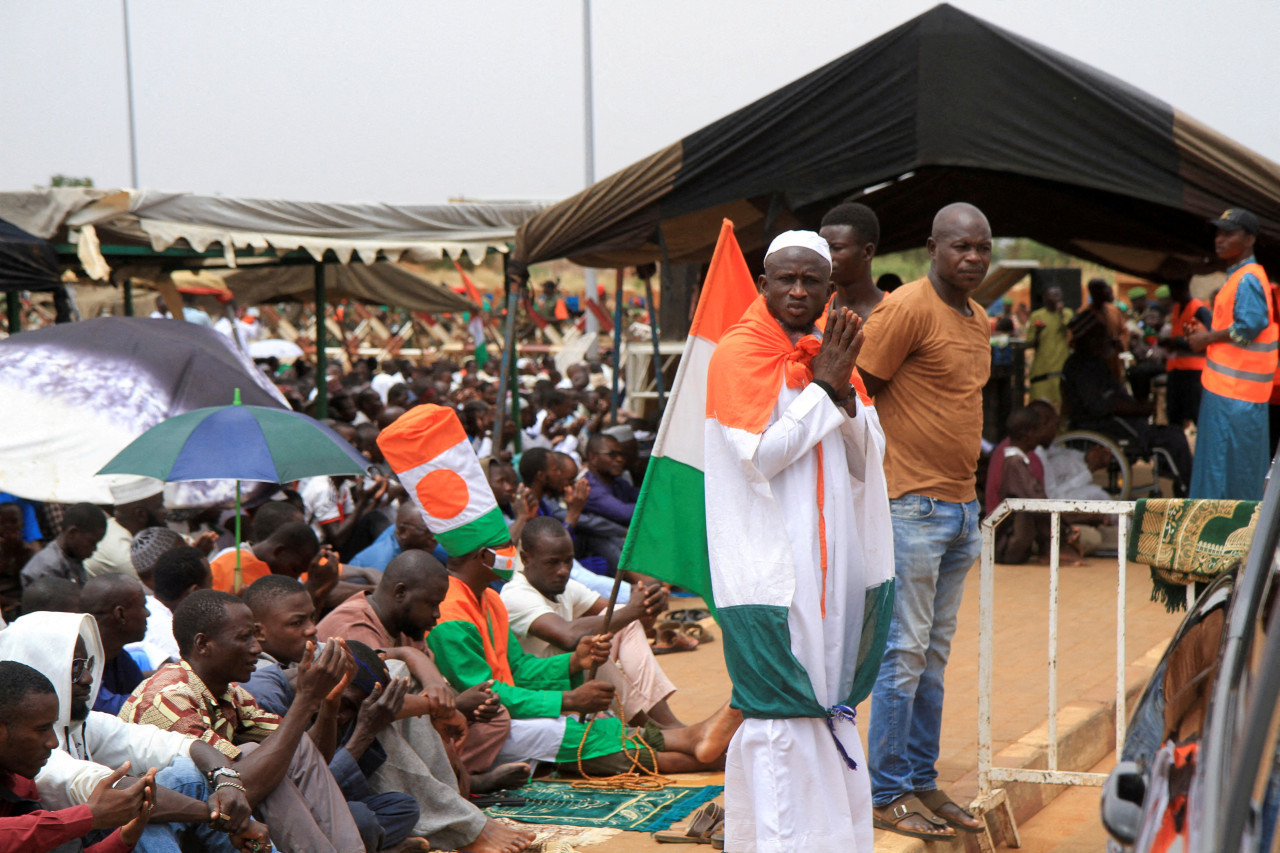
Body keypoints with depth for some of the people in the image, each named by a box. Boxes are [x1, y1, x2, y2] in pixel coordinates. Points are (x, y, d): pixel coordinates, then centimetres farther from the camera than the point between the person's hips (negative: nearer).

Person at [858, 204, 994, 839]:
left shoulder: (978, 320, 15)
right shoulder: (908, 308, -11)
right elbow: (855, 392, -12)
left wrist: (968, 499, 18)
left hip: (961, 507, 8)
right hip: (912, 506, -8)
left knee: (934, 655, 12)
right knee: (905, 651, -4)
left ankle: (922, 784, 20)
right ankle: (886, 794, 4)